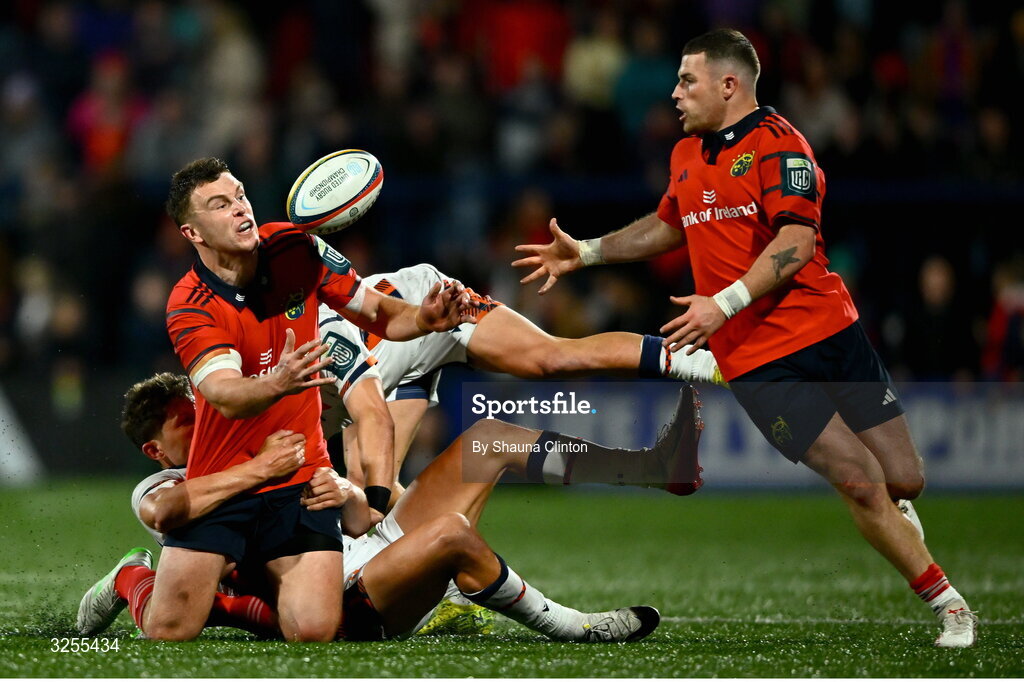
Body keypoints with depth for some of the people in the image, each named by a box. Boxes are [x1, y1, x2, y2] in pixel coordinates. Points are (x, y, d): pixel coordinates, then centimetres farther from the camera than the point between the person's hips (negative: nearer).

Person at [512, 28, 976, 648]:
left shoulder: (777, 143, -6)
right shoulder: (687, 155, 15)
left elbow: (796, 243, -17)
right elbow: (669, 228, 33)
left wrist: (725, 304, -23)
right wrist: (585, 253, 27)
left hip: (827, 330, -3)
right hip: (754, 359, 3)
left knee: (905, 480, -3)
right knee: (860, 482, -12)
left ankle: (891, 519, 35)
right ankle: (949, 605, -3)